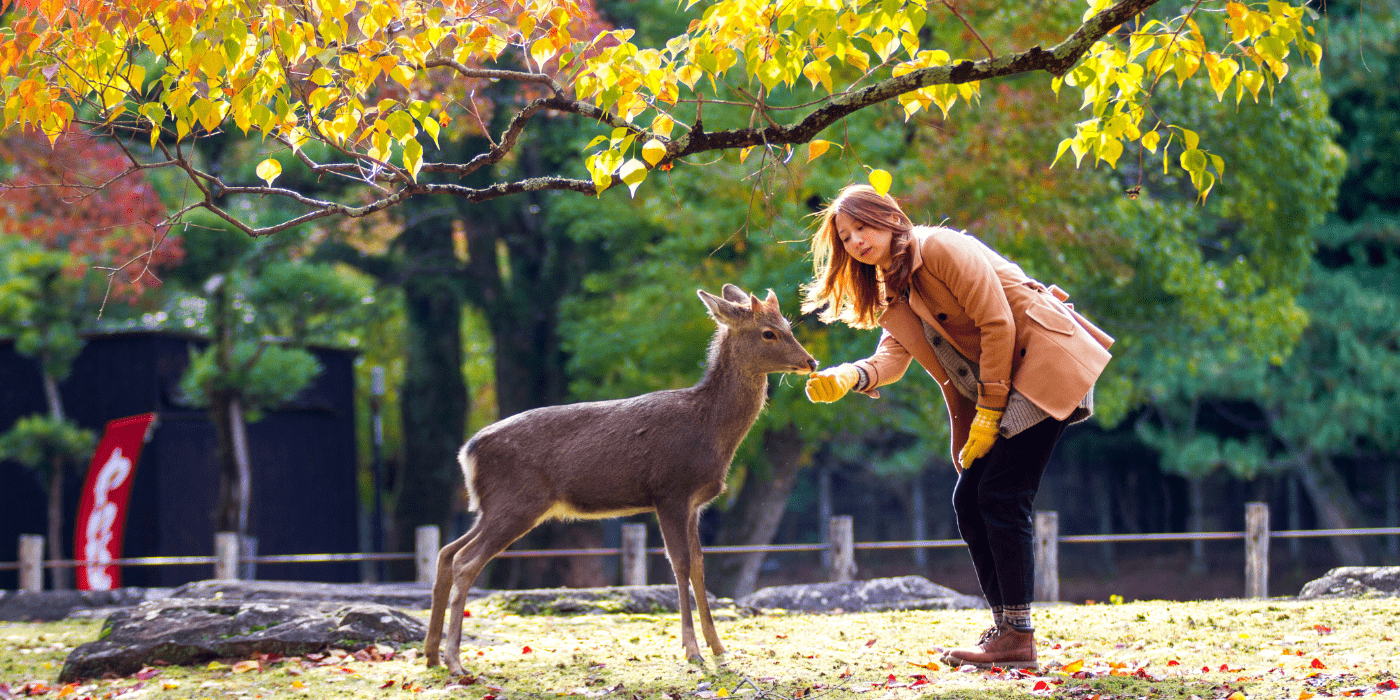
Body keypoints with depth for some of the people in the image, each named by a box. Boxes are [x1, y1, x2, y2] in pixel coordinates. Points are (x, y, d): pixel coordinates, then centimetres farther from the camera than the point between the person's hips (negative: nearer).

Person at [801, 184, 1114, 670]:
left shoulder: (941, 248, -12)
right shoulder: (893, 293, 15)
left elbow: (997, 325, -16)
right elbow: (892, 357, -1)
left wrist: (988, 414, -16)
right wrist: (848, 377, -22)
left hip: (1044, 362, -9)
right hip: (994, 389, 9)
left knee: (1001, 496, -15)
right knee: (969, 499, 3)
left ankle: (1019, 639, -14)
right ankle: (1004, 626, 8)